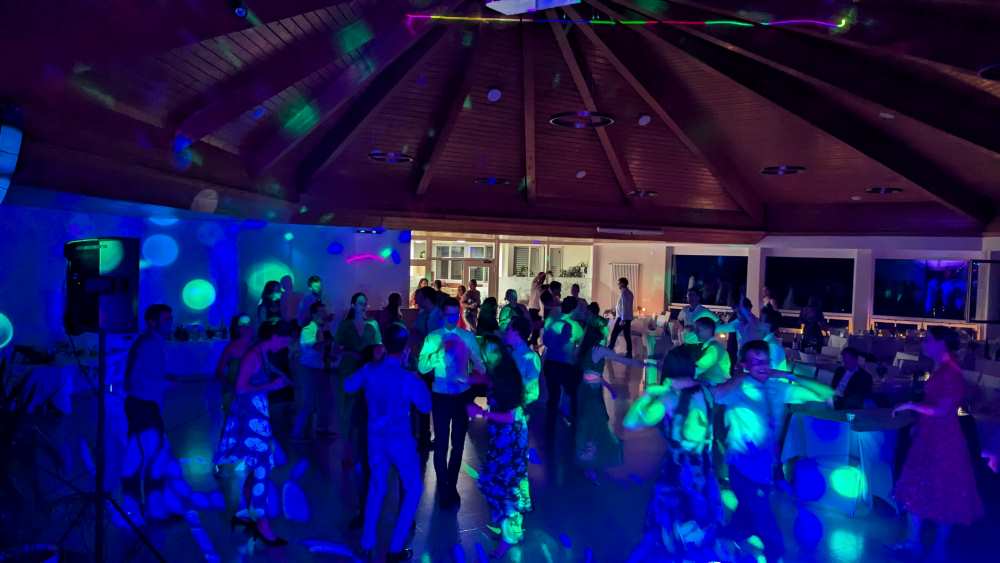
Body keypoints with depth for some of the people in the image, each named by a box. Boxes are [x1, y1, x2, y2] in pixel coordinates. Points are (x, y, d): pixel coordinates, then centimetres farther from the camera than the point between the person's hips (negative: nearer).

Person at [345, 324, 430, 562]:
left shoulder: (369, 370, -10)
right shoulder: (409, 378, -22)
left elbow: (348, 386, 9)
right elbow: (425, 406, -8)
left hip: (376, 437, 5)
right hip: (400, 439, -4)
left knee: (377, 486, 22)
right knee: (413, 489, 13)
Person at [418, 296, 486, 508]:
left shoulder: (468, 337, -1)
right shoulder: (432, 338, -6)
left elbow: (479, 364, -1)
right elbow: (422, 367, -16)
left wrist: (474, 376, -22)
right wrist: (441, 351, -27)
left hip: (462, 395, 2)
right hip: (441, 396, -2)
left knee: (458, 443, 14)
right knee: (442, 444, 4)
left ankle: (451, 486, 34)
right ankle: (443, 488, 25)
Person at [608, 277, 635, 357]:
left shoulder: (623, 292, -12)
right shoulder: (629, 292, 15)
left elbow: (624, 307, -19)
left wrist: (622, 319, -22)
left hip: (622, 318, -9)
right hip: (628, 318, 9)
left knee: (614, 334, -2)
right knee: (627, 336, 6)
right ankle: (629, 353, 5)